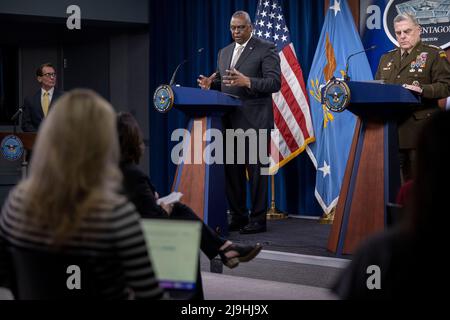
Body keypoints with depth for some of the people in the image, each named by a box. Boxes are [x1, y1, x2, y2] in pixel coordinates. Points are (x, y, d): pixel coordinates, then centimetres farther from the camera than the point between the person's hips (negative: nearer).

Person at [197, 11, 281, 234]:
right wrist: (210, 85, -3)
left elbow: (275, 82, -12)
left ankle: (258, 219, 3)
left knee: (255, 170, -3)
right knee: (232, 170, 7)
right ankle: (238, 217, 15)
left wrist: (247, 82, -26)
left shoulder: (266, 49, -3)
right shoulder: (224, 52, 18)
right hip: (229, 121, 6)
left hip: (254, 121, -6)